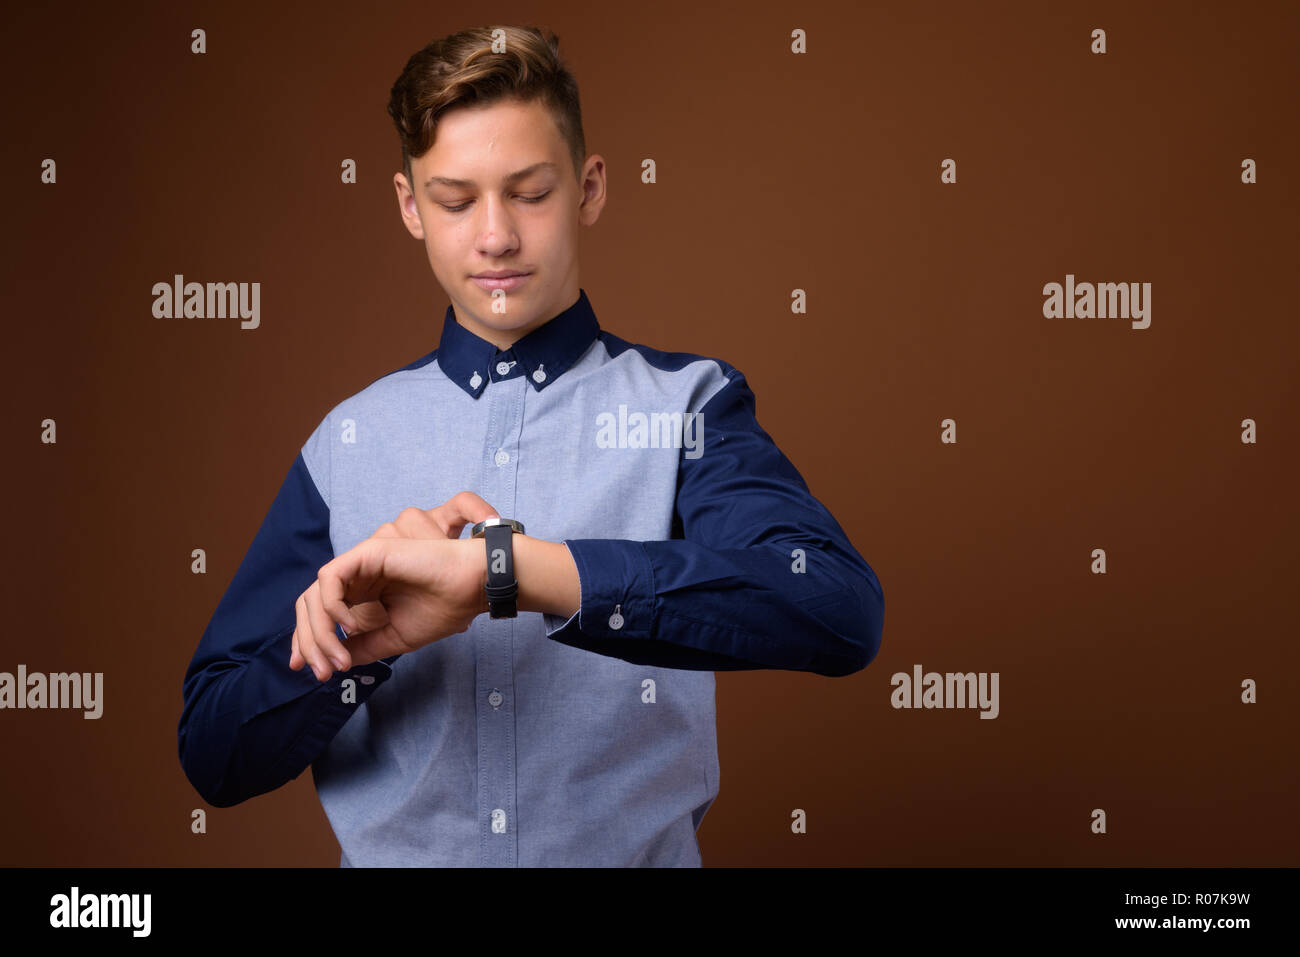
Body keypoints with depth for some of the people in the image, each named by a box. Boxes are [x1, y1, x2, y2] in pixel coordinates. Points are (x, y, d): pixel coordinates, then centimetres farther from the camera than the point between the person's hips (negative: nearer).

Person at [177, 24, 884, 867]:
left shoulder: (688, 406, -3)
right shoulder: (348, 441, 3)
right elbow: (213, 755, 3)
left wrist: (503, 565, -27)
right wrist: (363, 629, -15)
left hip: (637, 847, -1)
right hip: (392, 849, 2)